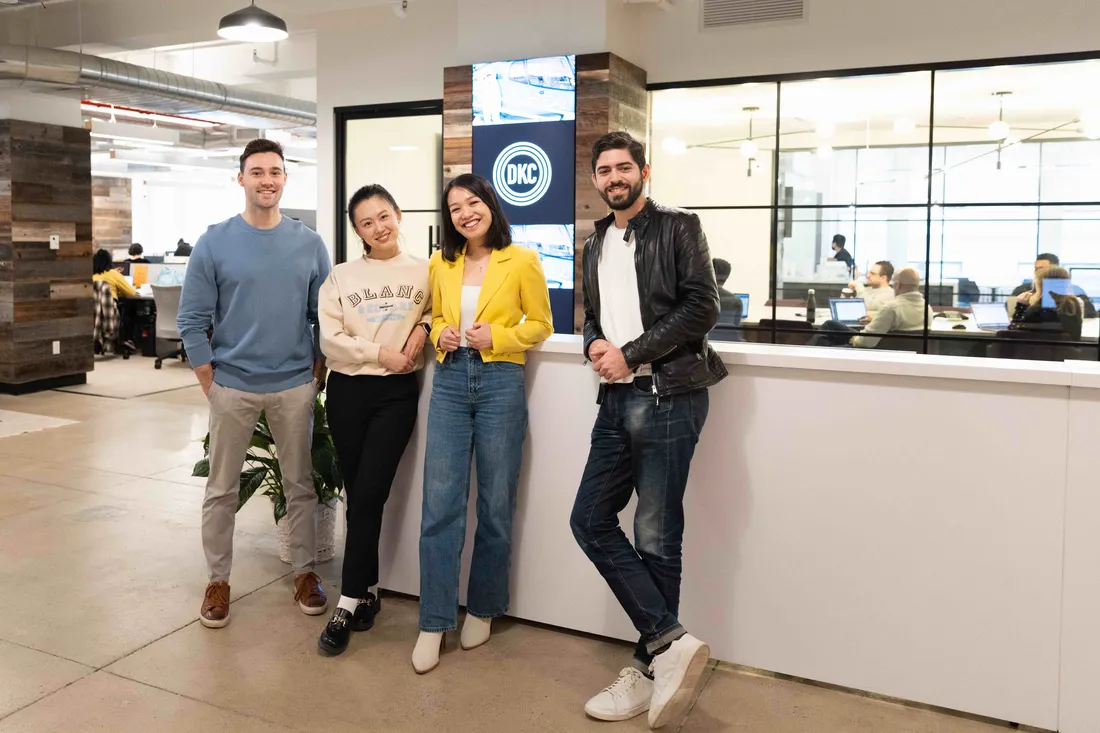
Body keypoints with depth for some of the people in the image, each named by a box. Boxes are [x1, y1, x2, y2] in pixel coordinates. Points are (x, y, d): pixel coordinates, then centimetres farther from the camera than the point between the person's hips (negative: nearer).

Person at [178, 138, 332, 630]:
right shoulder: (215, 242, -3)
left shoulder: (309, 244, 2)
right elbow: (192, 320, -2)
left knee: (300, 484, 10)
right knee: (221, 490, 8)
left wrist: (318, 373, 2)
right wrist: (209, 382, -5)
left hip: (295, 385, 1)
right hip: (231, 385, -1)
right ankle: (218, 579, 24)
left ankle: (304, 572, 25)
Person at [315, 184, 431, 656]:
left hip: (397, 393, -2)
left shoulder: (424, 272, 2)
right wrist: (380, 353, -11)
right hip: (347, 391, 2)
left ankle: (348, 604, 1)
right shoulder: (341, 276, 4)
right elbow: (329, 338, -3)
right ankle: (368, 592, 23)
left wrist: (423, 326, -8)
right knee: (357, 496, 8)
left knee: (368, 496, -7)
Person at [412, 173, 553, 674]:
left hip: (500, 383, -3)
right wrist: (440, 335, -2)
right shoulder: (441, 265, 9)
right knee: (440, 504, -1)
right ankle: (435, 623, 9)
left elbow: (540, 324, 3)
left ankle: (482, 609, 26)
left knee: (495, 504, 7)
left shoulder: (521, 262, -2)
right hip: (450, 382, 3)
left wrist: (497, 337, -12)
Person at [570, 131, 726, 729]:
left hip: (668, 396, -7)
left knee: (656, 538, -2)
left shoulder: (678, 228, 0)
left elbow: (702, 307, -10)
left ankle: (650, 666, 12)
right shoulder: (595, 246, 20)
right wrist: (595, 343, 2)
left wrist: (631, 354, -13)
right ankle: (671, 642, 7)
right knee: (590, 520, 2)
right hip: (618, 399, 7)